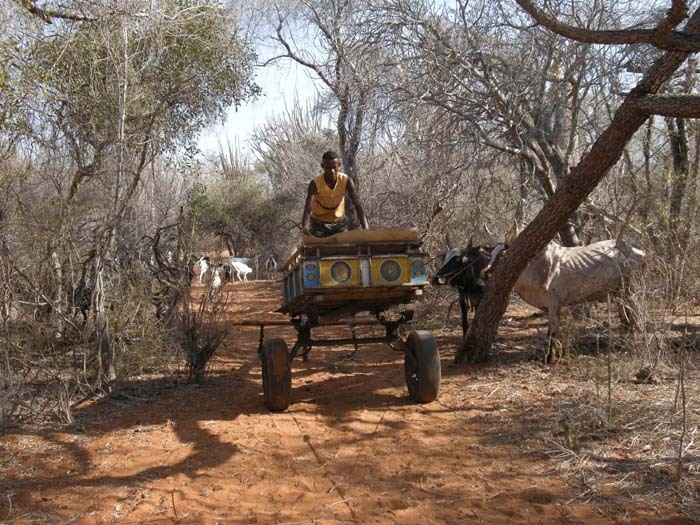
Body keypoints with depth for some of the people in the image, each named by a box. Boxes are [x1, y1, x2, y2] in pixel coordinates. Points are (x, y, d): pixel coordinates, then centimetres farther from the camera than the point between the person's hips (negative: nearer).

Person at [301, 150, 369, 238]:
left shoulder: (346, 181, -18)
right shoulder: (315, 183, -23)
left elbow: (358, 205, -21)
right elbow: (307, 209, -32)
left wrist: (365, 228, -35)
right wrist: (305, 227, -53)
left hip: (339, 222, 2)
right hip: (318, 223, -2)